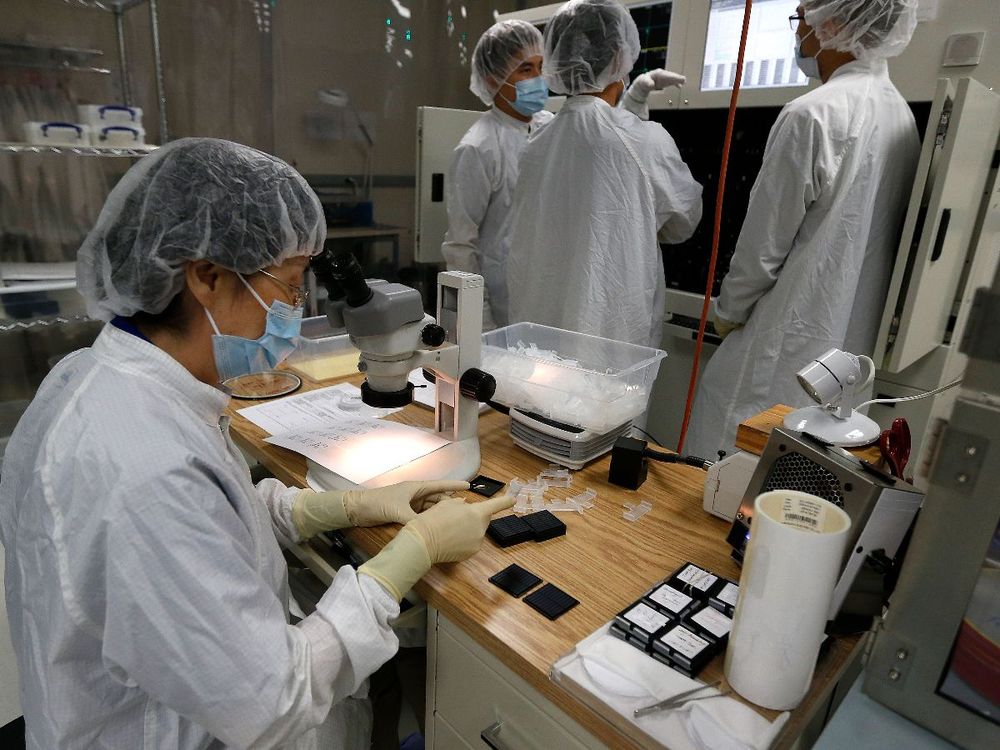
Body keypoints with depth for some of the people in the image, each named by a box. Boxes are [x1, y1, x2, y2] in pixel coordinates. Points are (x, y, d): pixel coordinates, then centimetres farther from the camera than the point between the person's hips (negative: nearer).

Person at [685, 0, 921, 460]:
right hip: (856, 343, 9)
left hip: (793, 340, -8)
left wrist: (728, 312, 3)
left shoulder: (812, 115, -16)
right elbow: (872, 236, 14)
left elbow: (765, 240, -13)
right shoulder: (900, 112, 10)